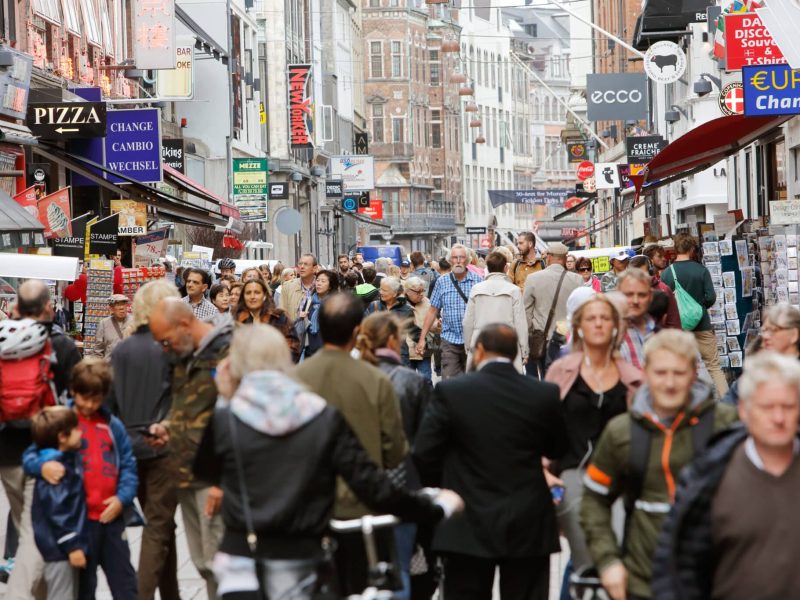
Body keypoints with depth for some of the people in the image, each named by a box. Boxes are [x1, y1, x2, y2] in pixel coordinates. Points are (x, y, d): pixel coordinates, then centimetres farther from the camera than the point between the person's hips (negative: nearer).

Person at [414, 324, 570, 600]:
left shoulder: (450, 391, -9)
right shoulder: (546, 395, -5)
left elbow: (424, 453, -6)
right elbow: (557, 450, 8)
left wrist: (440, 490, 12)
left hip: (468, 526, -1)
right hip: (529, 526, 1)